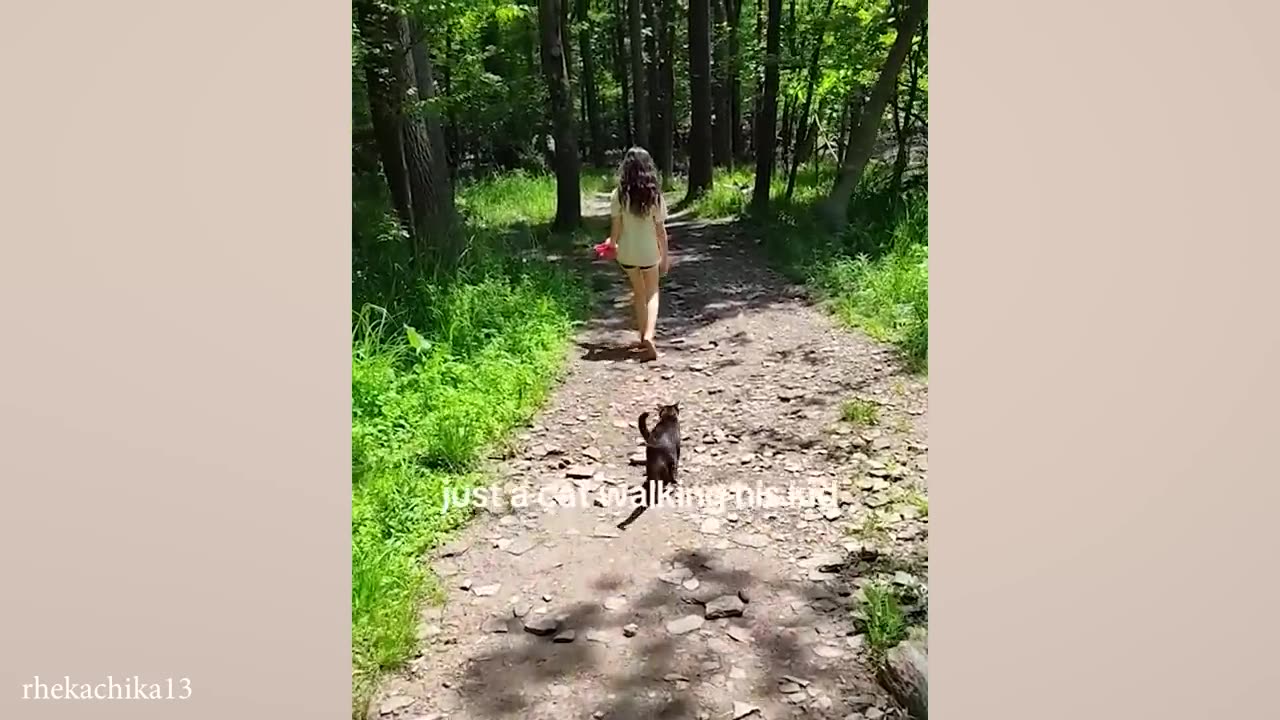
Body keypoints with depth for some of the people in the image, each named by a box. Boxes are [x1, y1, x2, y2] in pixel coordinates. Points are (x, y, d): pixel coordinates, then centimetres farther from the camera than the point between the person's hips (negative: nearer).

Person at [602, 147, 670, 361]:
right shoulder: (654, 195, -11)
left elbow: (616, 226, -5)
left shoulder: (619, 194, -10)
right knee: (652, 294, 14)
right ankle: (648, 336, -8)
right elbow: (660, 229, -7)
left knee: (639, 293, 21)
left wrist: (612, 244, 14)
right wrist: (665, 255, 4)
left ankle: (643, 337, 26)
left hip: (627, 252, 1)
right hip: (649, 252, -1)